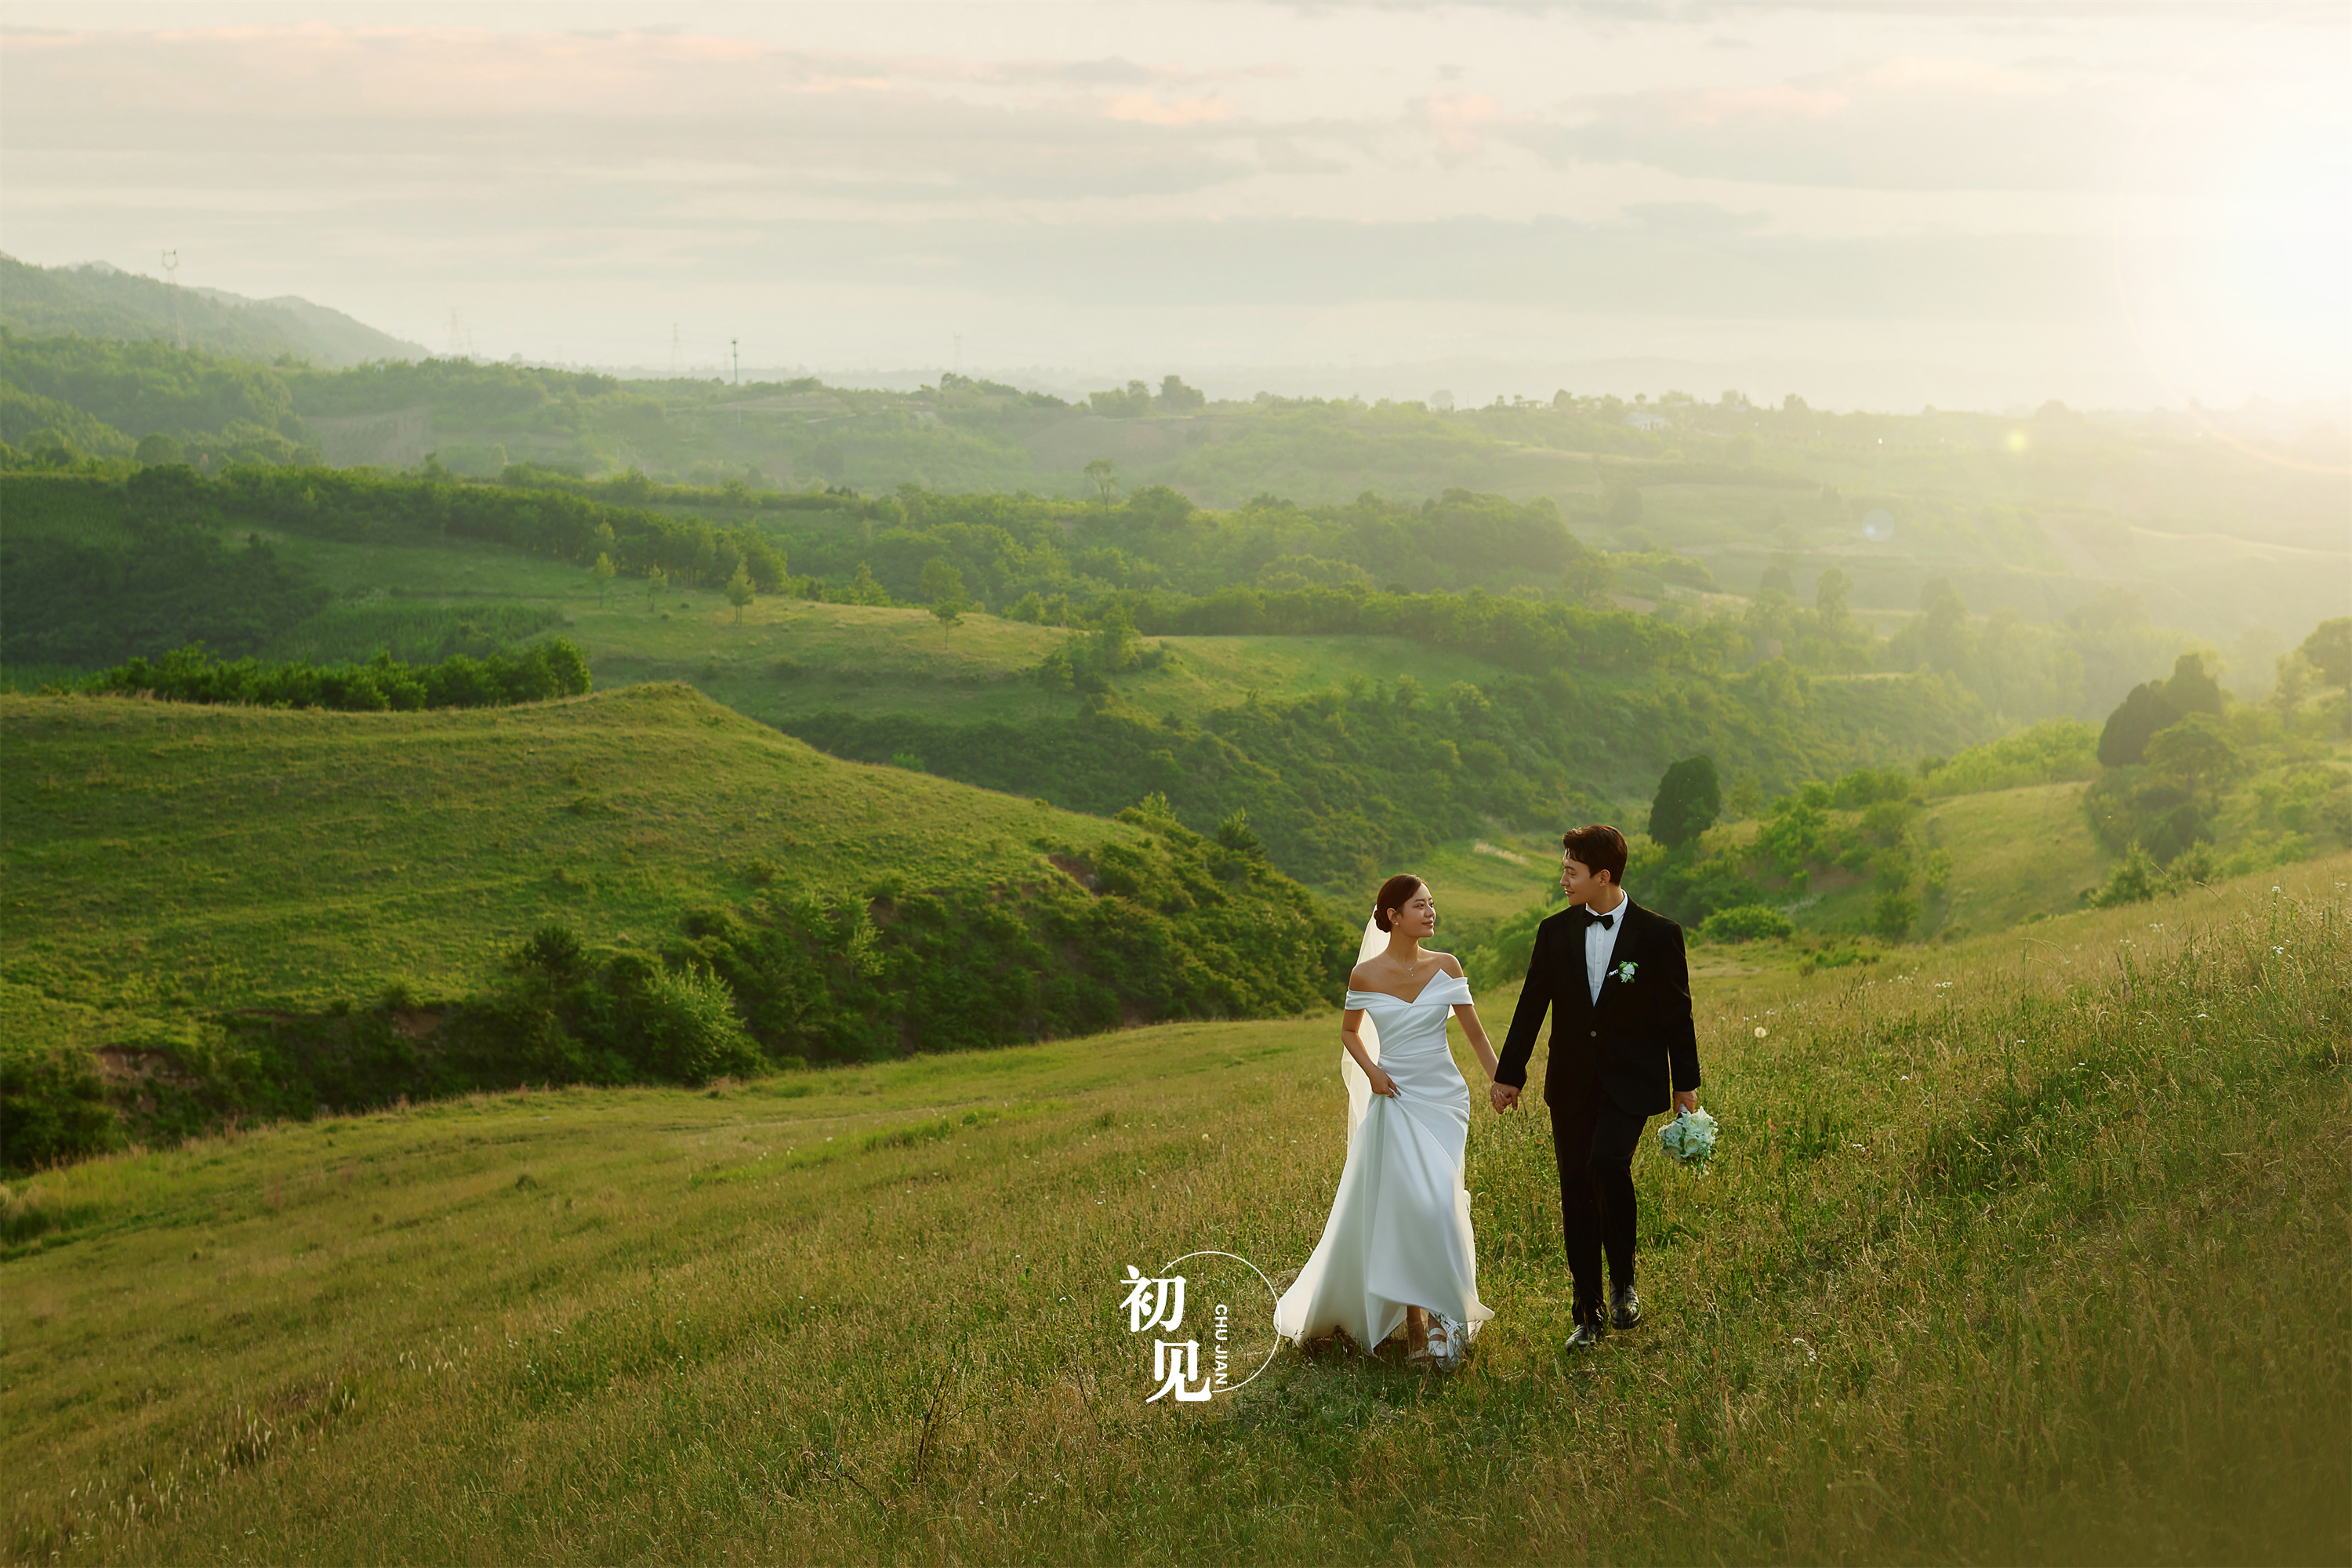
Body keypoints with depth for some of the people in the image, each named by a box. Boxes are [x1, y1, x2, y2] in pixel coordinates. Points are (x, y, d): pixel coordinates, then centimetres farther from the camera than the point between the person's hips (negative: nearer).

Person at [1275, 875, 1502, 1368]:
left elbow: (1475, 1031, 4)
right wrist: (1371, 1072, -3)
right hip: (1395, 1101, 0)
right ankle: (1416, 1324, 6)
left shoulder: (1445, 967, 0)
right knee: (1399, 1207, -3)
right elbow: (1350, 1032, 14)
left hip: (1444, 1099, 0)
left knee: (1434, 1202, -13)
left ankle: (1443, 1311, 2)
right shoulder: (1366, 975, -2)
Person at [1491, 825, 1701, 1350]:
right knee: (1576, 1194, 5)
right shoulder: (1555, 932, 3)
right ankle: (1589, 1316, 15)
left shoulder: (1658, 934, -6)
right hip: (1571, 1084, 4)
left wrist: (1686, 1084, 3)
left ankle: (1623, 1281, -5)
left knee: (1608, 1162, -26)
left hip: (1630, 1080, -4)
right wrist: (1509, 1075, 9)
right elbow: (1531, 1007, 9)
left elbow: (1677, 1013, 1)